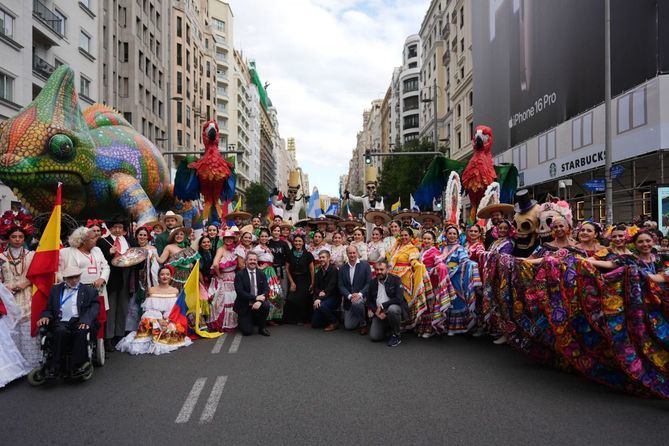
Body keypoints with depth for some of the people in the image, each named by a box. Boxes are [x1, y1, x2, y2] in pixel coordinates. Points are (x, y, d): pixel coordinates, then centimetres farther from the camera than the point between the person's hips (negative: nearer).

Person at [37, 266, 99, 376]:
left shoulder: (89, 291, 17)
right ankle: (55, 367, -26)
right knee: (60, 331, -33)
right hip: (61, 322, 1)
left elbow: (94, 307, 3)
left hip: (80, 322, -1)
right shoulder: (56, 289, 25)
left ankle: (76, 366, -29)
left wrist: (86, 320, -17)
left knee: (81, 331, -35)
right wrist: (45, 316, -3)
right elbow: (48, 309, 22)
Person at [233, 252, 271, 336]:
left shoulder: (261, 275, 5)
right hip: (244, 306, -3)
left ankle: (262, 328, -5)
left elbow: (266, 290, -5)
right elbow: (240, 292, -16)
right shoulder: (239, 274, -6)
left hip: (257, 303, 3)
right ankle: (242, 320, 24)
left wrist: (259, 301, -24)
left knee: (266, 305, -31)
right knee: (247, 331, -14)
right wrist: (255, 298, -24)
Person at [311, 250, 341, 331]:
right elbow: (316, 287, 8)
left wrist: (320, 299, -29)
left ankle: (334, 322, -12)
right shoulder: (319, 271, 10)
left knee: (321, 305, -37)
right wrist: (319, 292, -16)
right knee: (315, 324, 0)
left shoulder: (333, 270, -13)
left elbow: (331, 287, -21)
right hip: (322, 298, 7)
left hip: (334, 298, -7)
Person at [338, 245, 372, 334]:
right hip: (348, 300, 3)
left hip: (362, 296, -3)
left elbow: (369, 283, -8)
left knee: (357, 302, -38)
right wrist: (349, 296, -17)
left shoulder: (365, 265, -3)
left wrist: (360, 294, -21)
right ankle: (359, 319, 31)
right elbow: (341, 286, 0)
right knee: (348, 326, -4)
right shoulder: (342, 268, 5)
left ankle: (363, 324, -11)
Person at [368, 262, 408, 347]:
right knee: (374, 337, -11)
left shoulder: (395, 280, -7)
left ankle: (396, 336, -16)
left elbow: (399, 299, -18)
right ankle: (387, 327, 23)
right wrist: (376, 312, -10)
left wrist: (382, 305, -17)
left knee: (392, 309, -39)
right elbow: (369, 301, 9)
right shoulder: (373, 283, 6)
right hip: (379, 313, 4)